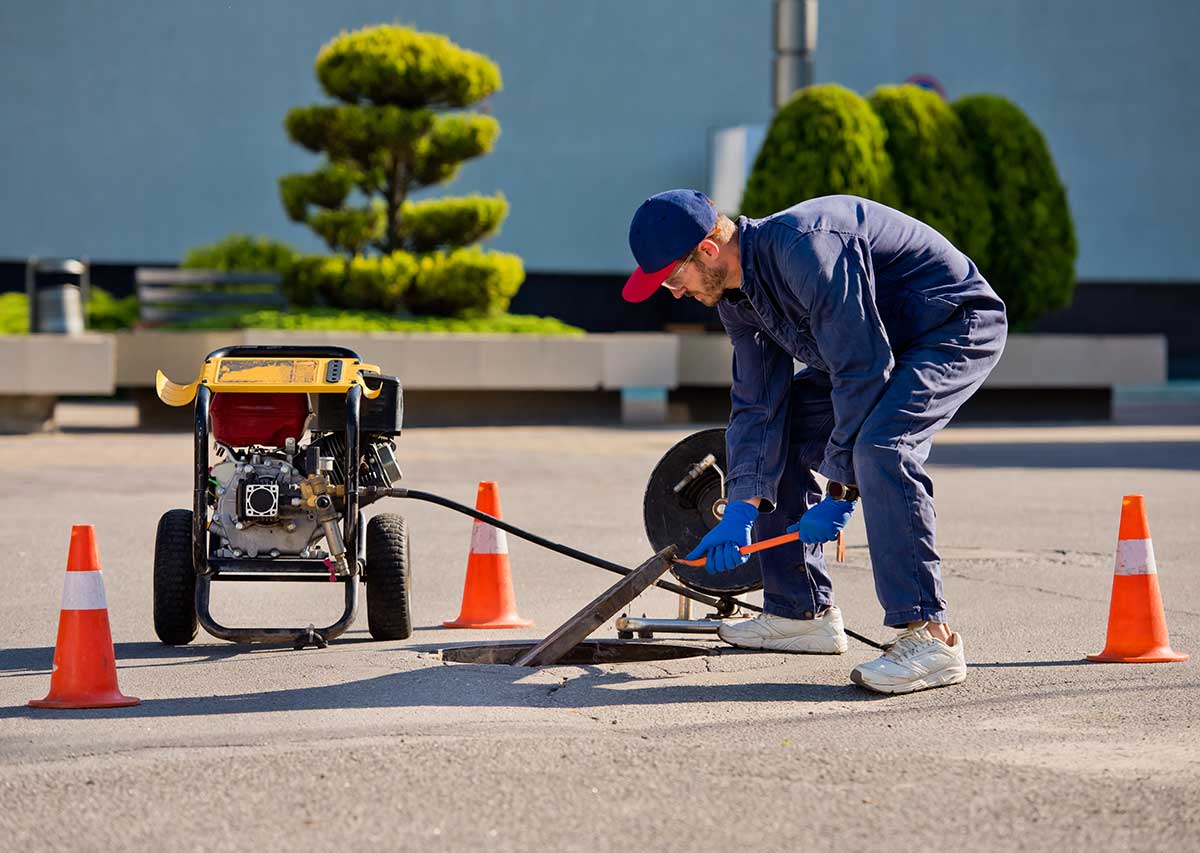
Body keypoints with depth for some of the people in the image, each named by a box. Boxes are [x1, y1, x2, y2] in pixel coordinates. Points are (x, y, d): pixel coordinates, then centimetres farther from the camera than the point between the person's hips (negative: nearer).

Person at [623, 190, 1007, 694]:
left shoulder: (803, 249, -31)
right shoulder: (737, 298, 0)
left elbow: (862, 370, -30)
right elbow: (756, 406, 3)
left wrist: (839, 492, -26)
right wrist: (742, 510, -9)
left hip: (959, 327, -10)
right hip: (877, 344, 10)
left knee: (878, 446, -31)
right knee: (778, 434, 8)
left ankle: (928, 636, -32)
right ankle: (802, 613, 16)